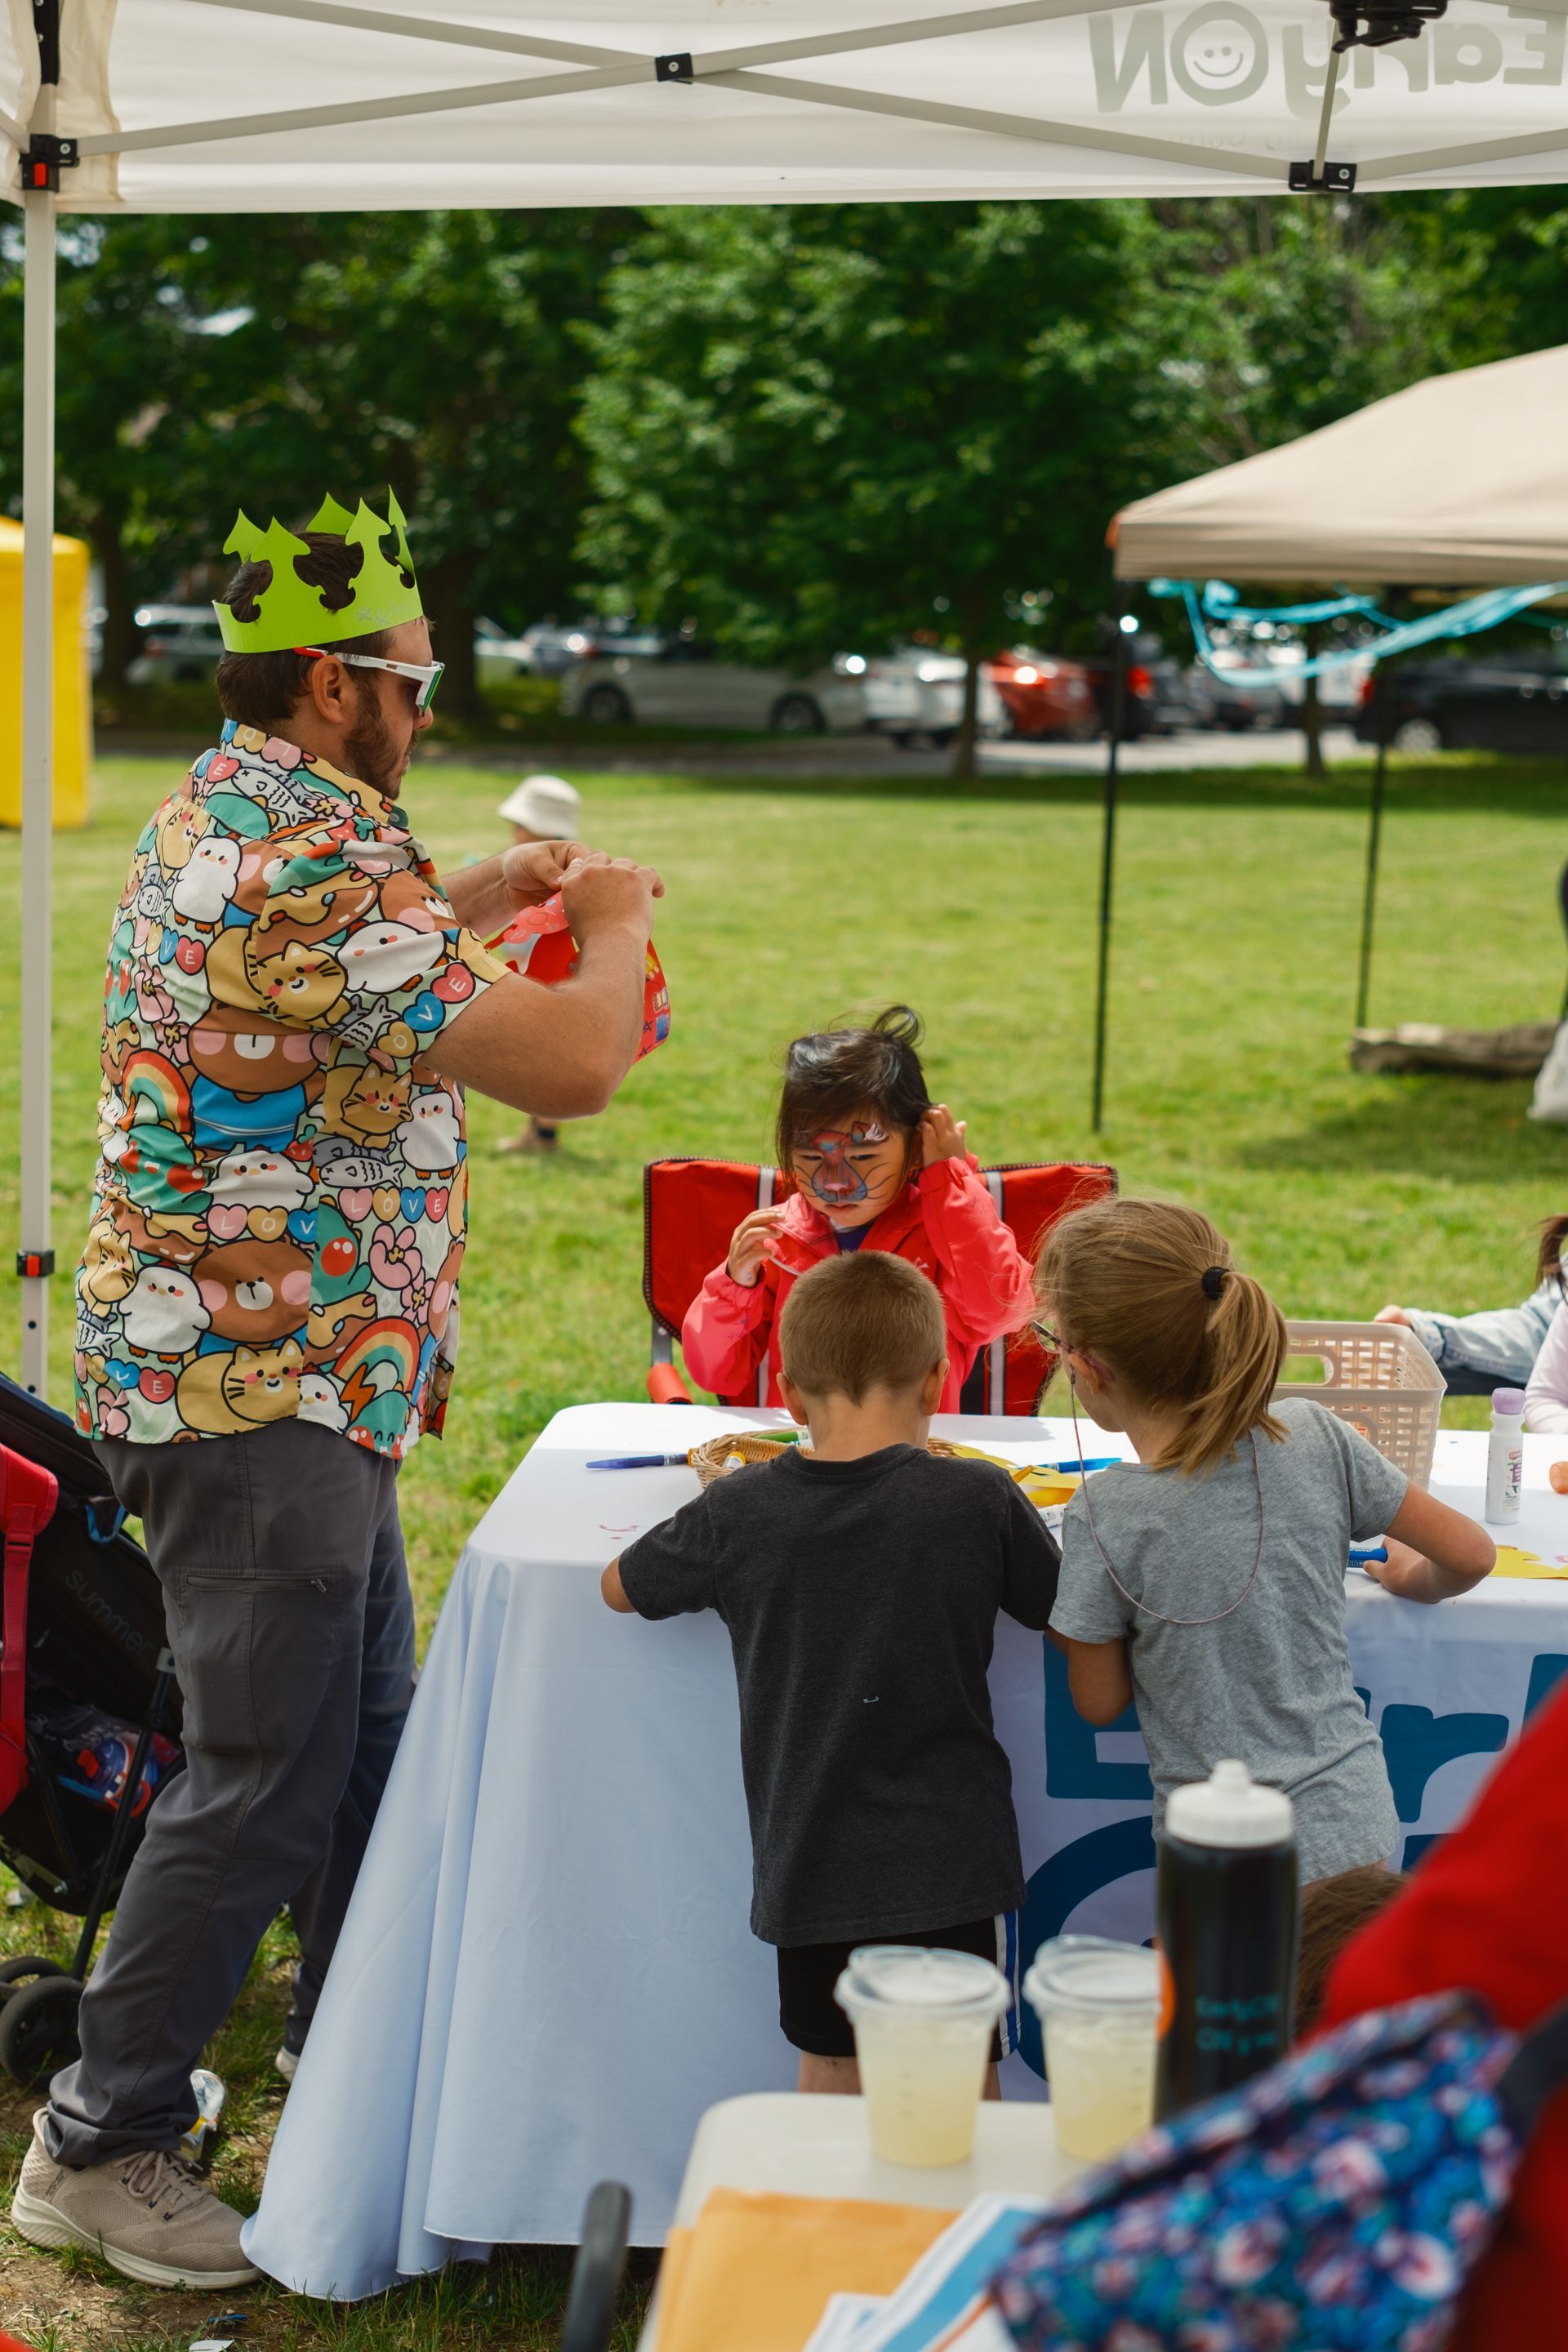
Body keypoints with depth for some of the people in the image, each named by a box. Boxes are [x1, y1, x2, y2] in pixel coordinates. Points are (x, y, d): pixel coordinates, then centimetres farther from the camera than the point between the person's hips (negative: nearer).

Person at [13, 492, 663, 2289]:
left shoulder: (221, 811, 12)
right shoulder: (321, 854, -22)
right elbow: (568, 1067, -25)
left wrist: (475, 900, 21)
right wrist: (613, 928, -5)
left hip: (285, 1379, 11)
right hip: (262, 1383, -11)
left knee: (362, 1721, 19)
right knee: (266, 1773, -3)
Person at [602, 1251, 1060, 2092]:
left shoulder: (737, 1512, -6)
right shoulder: (980, 1502, -10)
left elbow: (620, 1586, 11)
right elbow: (1067, 1615, 7)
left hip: (811, 1872, 2)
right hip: (952, 1866, -2)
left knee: (830, 2086, 17)